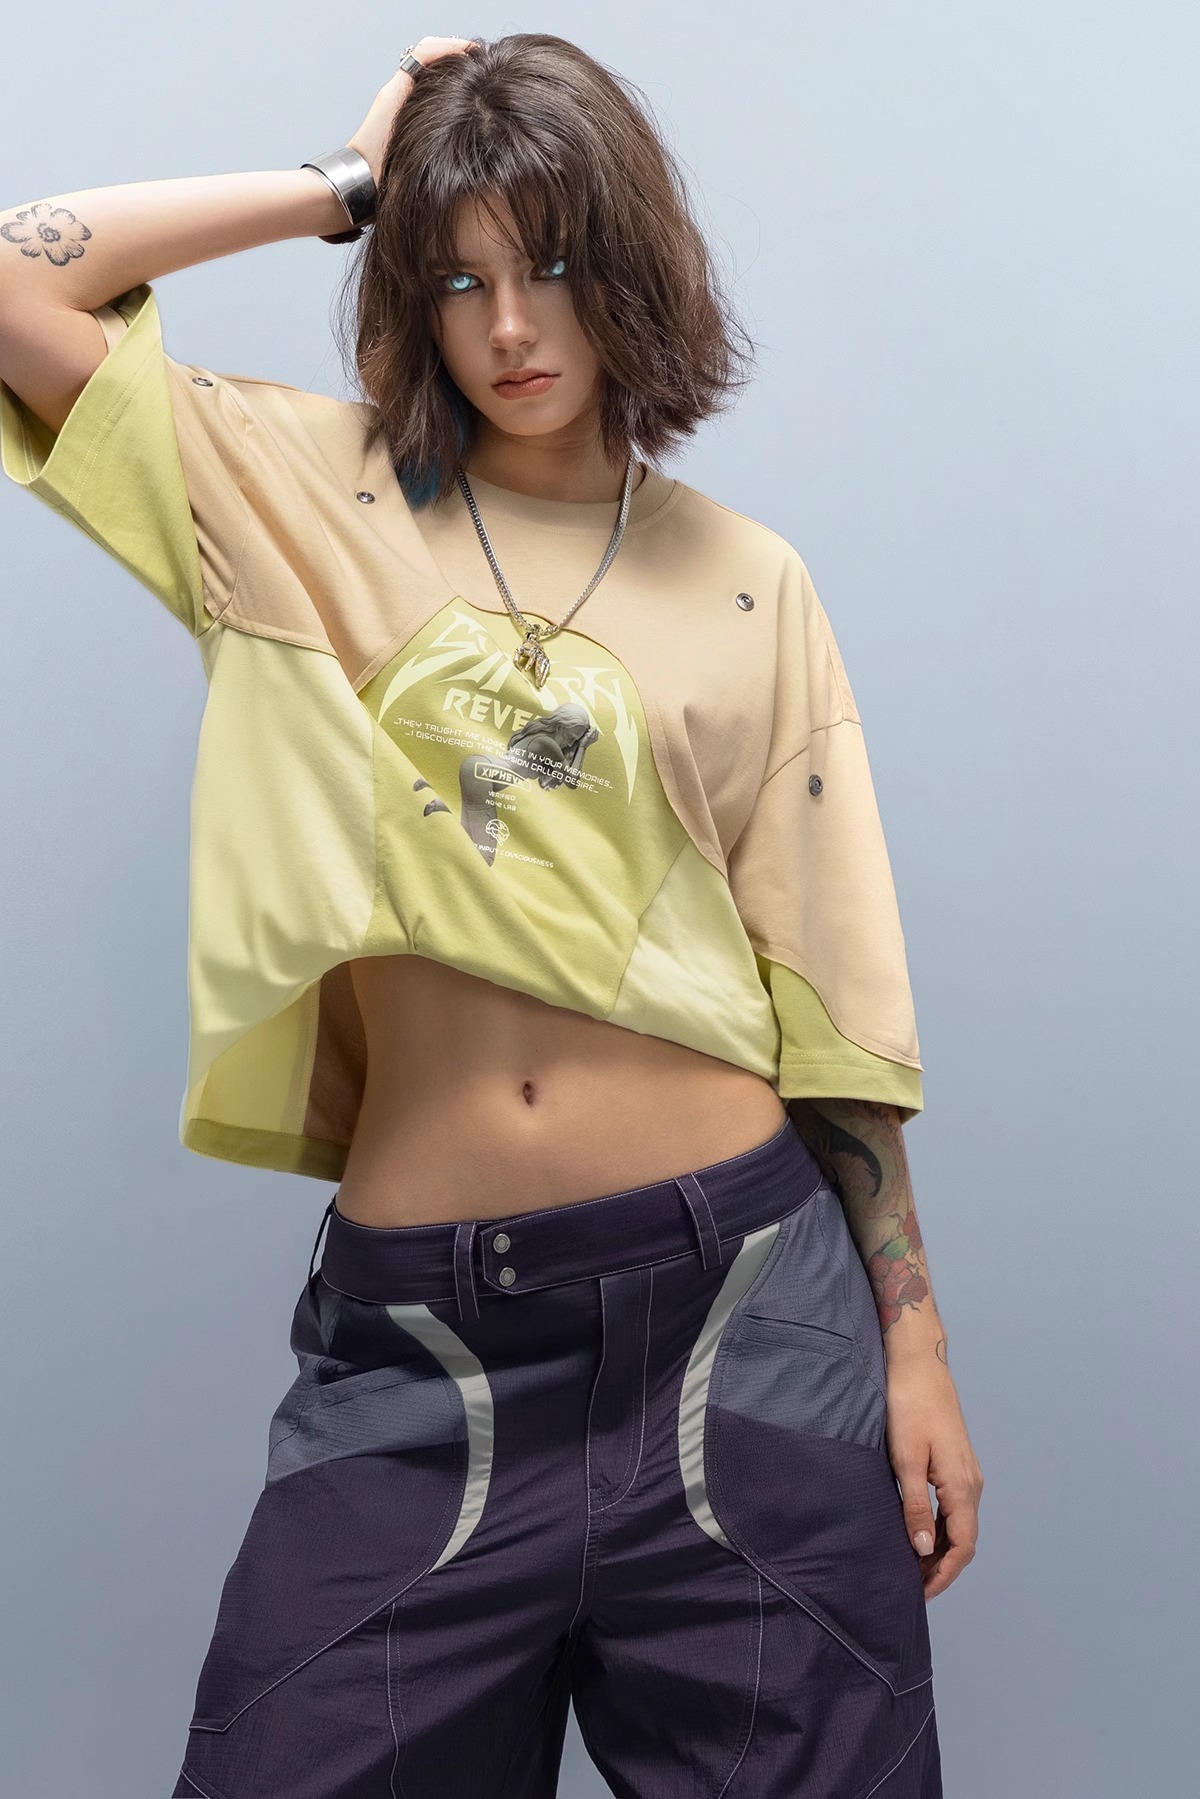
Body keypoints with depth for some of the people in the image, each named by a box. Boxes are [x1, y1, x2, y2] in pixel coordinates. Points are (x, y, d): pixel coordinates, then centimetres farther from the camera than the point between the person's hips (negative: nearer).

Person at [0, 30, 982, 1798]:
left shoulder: (746, 581, 7)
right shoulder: (311, 496, 7)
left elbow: (826, 989, 6)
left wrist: (916, 1337, 3)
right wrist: (347, 183, 4)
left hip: (734, 1295, 1)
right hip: (417, 1337, 0)